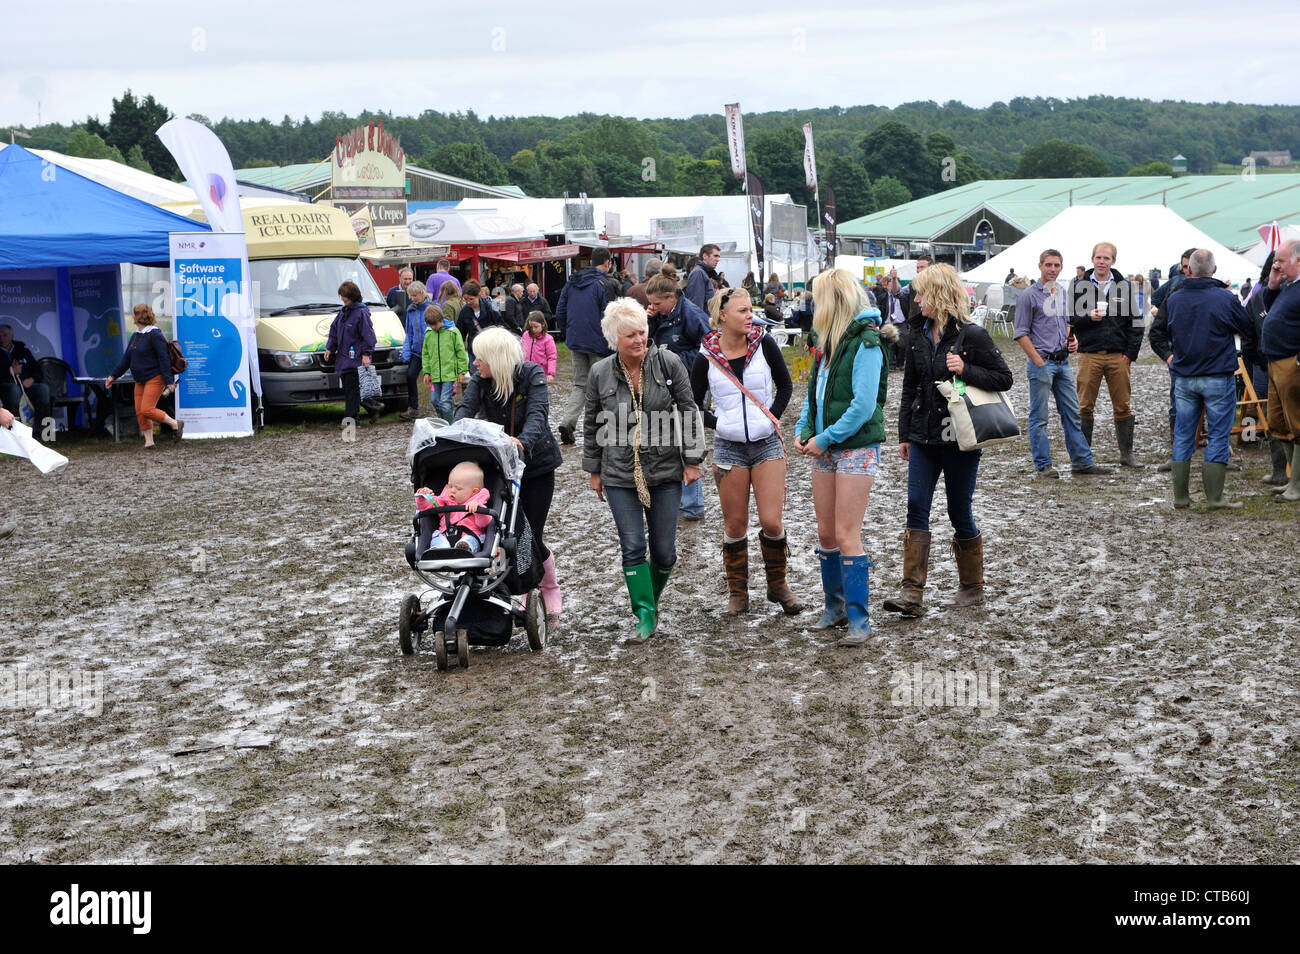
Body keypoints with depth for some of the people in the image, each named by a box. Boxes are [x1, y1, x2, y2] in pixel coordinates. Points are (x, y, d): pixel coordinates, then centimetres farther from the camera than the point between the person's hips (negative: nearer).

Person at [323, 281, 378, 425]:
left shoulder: (361, 313, -10)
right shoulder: (343, 312, 16)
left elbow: (368, 335, -11)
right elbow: (334, 331, 23)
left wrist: (366, 354, -16)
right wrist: (329, 348, 14)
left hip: (356, 358, -8)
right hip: (343, 357, 8)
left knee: (351, 388, -9)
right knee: (348, 388, 8)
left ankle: (350, 416, -6)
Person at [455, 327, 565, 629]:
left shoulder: (532, 375, -17)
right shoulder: (480, 380, -5)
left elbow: (537, 414, -32)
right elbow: (466, 408, -20)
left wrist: (523, 441, -53)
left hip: (536, 465, -3)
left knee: (533, 536, -5)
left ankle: (551, 597, 17)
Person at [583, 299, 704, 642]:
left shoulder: (668, 363, -5)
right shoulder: (601, 373, -2)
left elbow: (688, 412, 1)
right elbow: (592, 424, 10)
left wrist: (692, 459, -1)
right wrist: (593, 470, 11)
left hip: (665, 472, 0)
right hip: (620, 475, 0)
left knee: (664, 551, 5)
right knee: (632, 547, -6)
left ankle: (652, 599, 31)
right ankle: (645, 615, 2)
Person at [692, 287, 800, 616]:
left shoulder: (764, 344, -4)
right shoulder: (708, 357, -4)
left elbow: (785, 385, 11)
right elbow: (692, 407, 7)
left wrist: (772, 418, 0)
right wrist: (719, 424, -5)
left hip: (768, 444, 0)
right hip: (729, 449, 0)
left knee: (771, 522, -6)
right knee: (735, 525, 5)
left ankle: (778, 585, 17)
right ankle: (737, 592, 21)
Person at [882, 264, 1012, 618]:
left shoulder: (972, 335, -9)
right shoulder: (920, 338, 9)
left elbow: (1004, 378, -8)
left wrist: (966, 370, -21)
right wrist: (905, 435, 14)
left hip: (960, 440, -5)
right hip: (923, 438, 5)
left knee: (960, 513, 4)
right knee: (916, 508, -5)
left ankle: (972, 587, 22)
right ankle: (913, 593, -7)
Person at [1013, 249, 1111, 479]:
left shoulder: (1063, 293, 15)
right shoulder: (1030, 295, -7)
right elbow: (1021, 333, -9)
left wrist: (1072, 340, 6)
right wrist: (1038, 361, -13)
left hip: (1063, 362, 7)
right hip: (1041, 362, -7)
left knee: (1072, 414, 7)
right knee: (1039, 417, -1)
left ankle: (1082, 462, 12)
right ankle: (1044, 465, 4)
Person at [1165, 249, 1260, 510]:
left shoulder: (1174, 300, 0)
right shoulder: (1225, 299, -9)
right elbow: (1249, 331, 5)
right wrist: (1249, 351, 25)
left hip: (1184, 378, 3)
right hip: (1218, 378, -3)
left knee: (1183, 435, 10)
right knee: (1218, 435, 2)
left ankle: (1180, 496, 12)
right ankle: (1214, 497, 0)